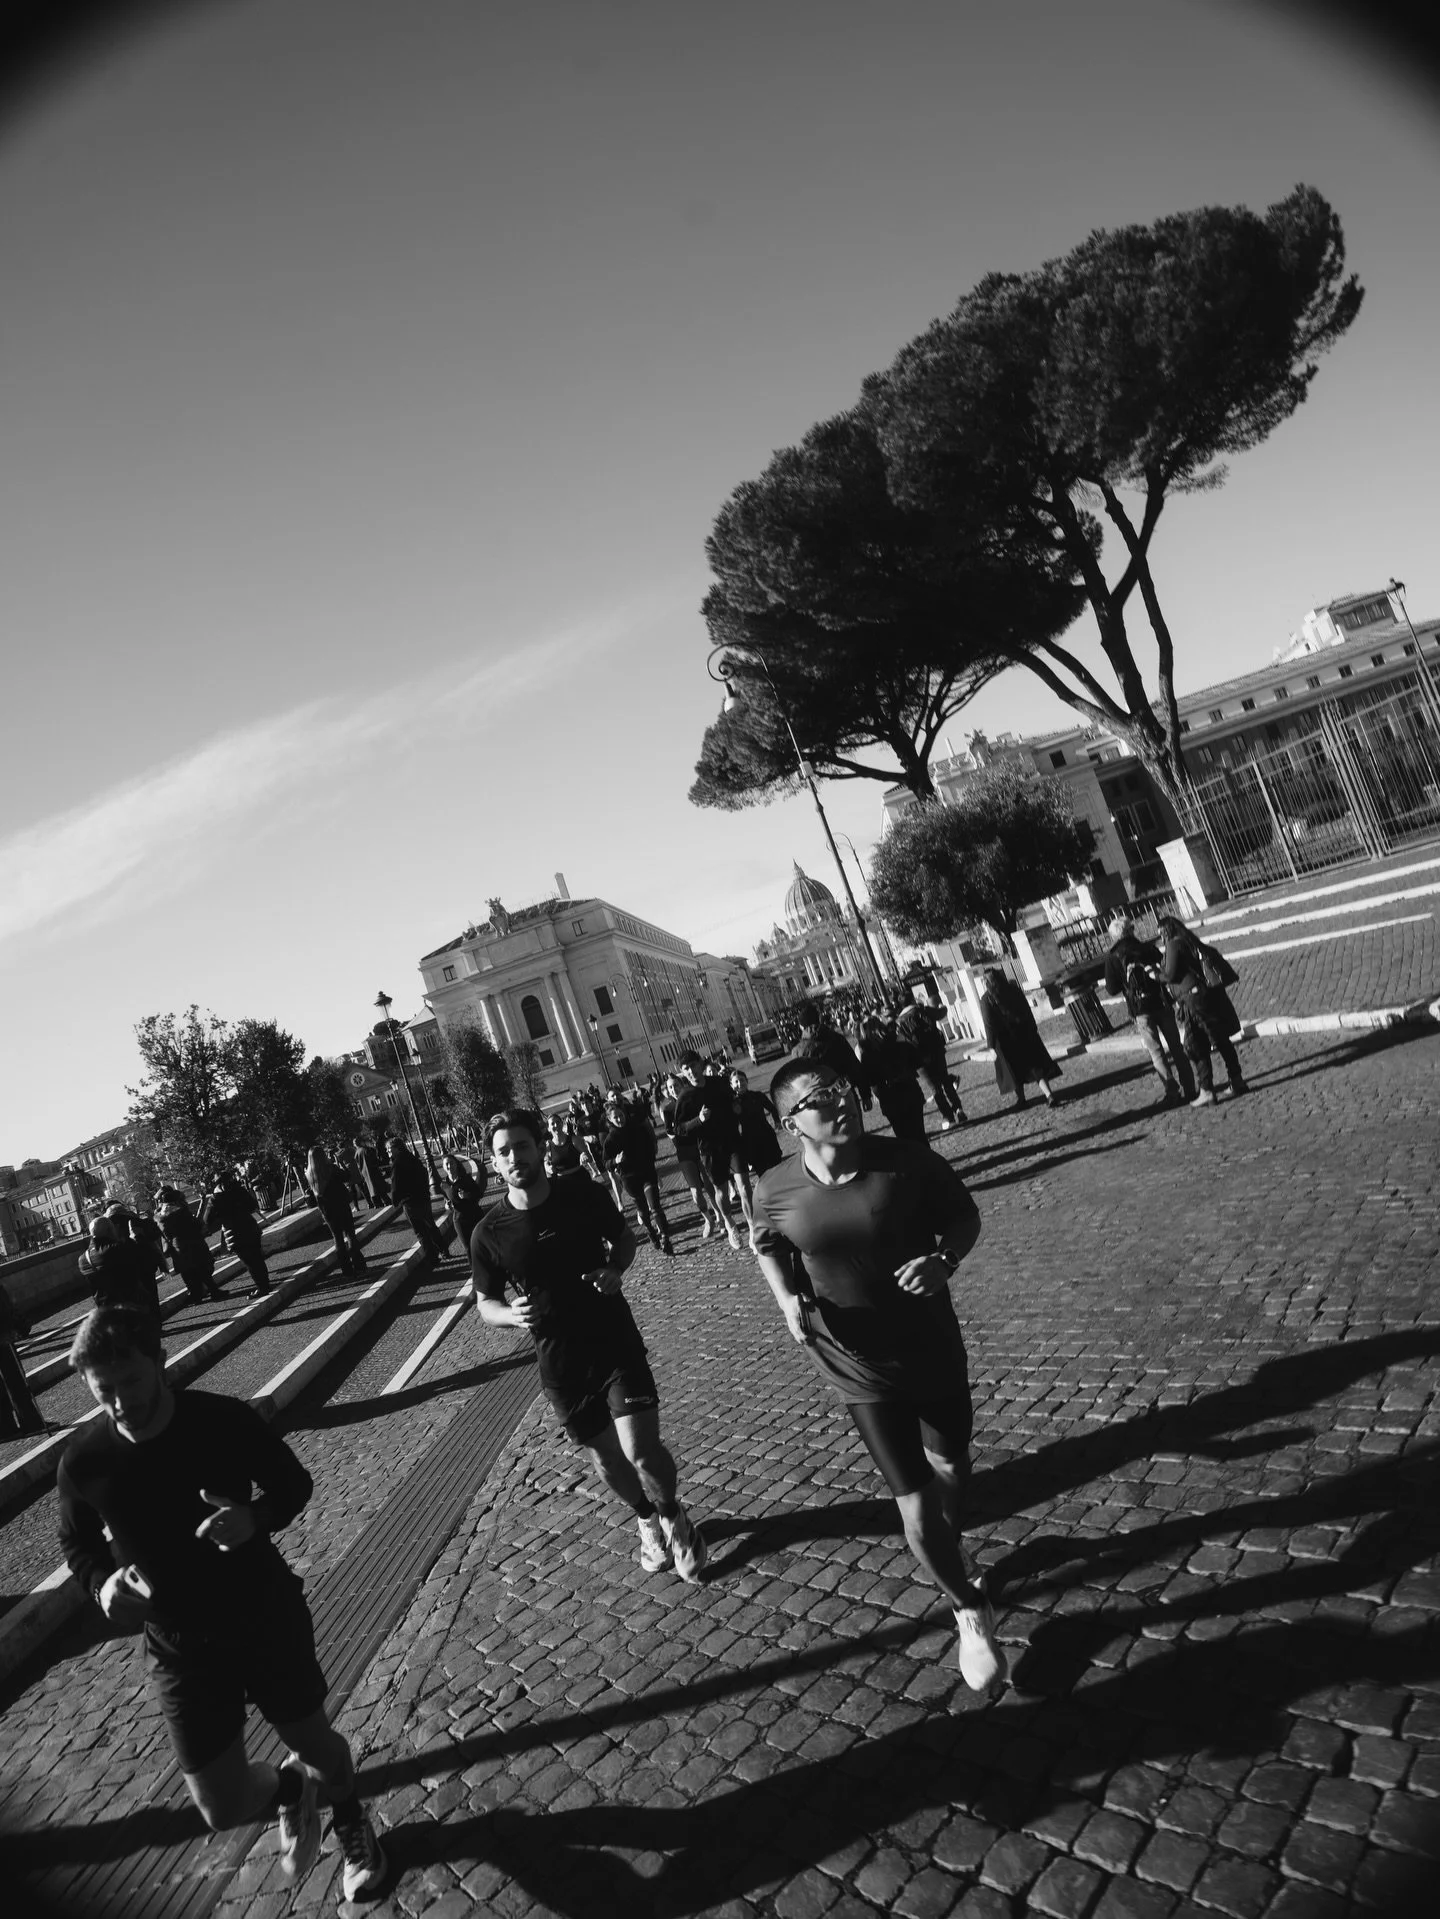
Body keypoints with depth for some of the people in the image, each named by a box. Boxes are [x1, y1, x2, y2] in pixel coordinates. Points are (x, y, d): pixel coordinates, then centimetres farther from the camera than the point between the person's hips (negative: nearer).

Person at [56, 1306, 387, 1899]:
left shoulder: (225, 1419, -21)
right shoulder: (83, 1463, -17)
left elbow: (293, 1482, -5)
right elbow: (78, 1542, 5)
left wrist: (255, 1518, -26)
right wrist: (102, 1583, -16)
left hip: (268, 1616, -1)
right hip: (180, 1649, 1)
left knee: (314, 1740, 17)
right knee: (224, 1807, 1)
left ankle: (348, 1816, 52)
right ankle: (291, 1789, 37)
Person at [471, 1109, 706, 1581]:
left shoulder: (584, 1195, -11)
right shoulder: (489, 1233, -11)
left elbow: (624, 1237, 7)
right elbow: (485, 1304, 2)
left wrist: (615, 1269, -14)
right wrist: (514, 1314, -20)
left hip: (617, 1343, -1)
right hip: (560, 1363, 2)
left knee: (642, 1450, -13)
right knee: (605, 1459, 16)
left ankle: (672, 1515, 21)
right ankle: (647, 1519, 48)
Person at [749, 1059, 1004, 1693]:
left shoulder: (908, 1160, -20)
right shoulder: (776, 1191, -17)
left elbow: (963, 1214, -4)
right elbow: (767, 1243, 6)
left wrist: (944, 1259, -23)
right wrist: (788, 1298, -11)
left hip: (933, 1347, 2)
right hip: (859, 1368, -1)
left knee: (950, 1462, 25)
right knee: (916, 1505, -1)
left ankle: (951, 1548, 60)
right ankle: (970, 1611, 28)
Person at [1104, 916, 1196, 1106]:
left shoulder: (1112, 957, -6)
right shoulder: (1148, 948, 3)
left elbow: (1112, 989, -4)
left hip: (1140, 1010, -3)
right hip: (1162, 1003, 3)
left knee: (1156, 1051, 3)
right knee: (1175, 1047, 12)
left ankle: (1171, 1090, -2)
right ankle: (1189, 1089, 17)